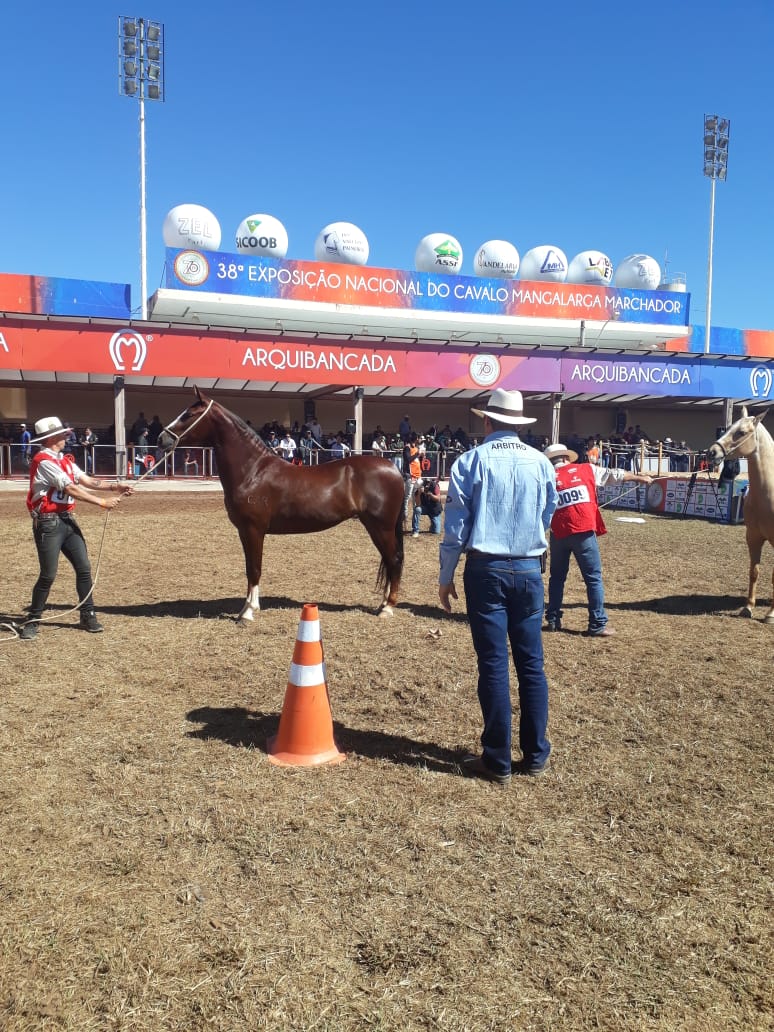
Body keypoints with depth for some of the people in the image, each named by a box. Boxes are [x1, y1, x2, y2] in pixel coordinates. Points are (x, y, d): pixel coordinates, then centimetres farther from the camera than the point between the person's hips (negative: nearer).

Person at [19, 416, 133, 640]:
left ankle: (88, 617, 13)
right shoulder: (44, 461, -15)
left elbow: (87, 481, 9)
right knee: (48, 575, -4)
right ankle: (32, 621, 11)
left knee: (84, 568, 5)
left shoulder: (64, 460, 14)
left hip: (67, 520, 9)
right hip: (48, 523, -8)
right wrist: (102, 502, -19)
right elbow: (71, 489, -20)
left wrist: (114, 486, -4)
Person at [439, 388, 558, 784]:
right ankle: (535, 754, 19)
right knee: (531, 663, 10)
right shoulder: (542, 463, 5)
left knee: (493, 665, 2)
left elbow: (455, 525, -5)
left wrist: (445, 577, 3)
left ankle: (497, 762, 9)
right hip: (529, 570, 3)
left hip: (486, 571, -3)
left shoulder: (471, 461, -4)